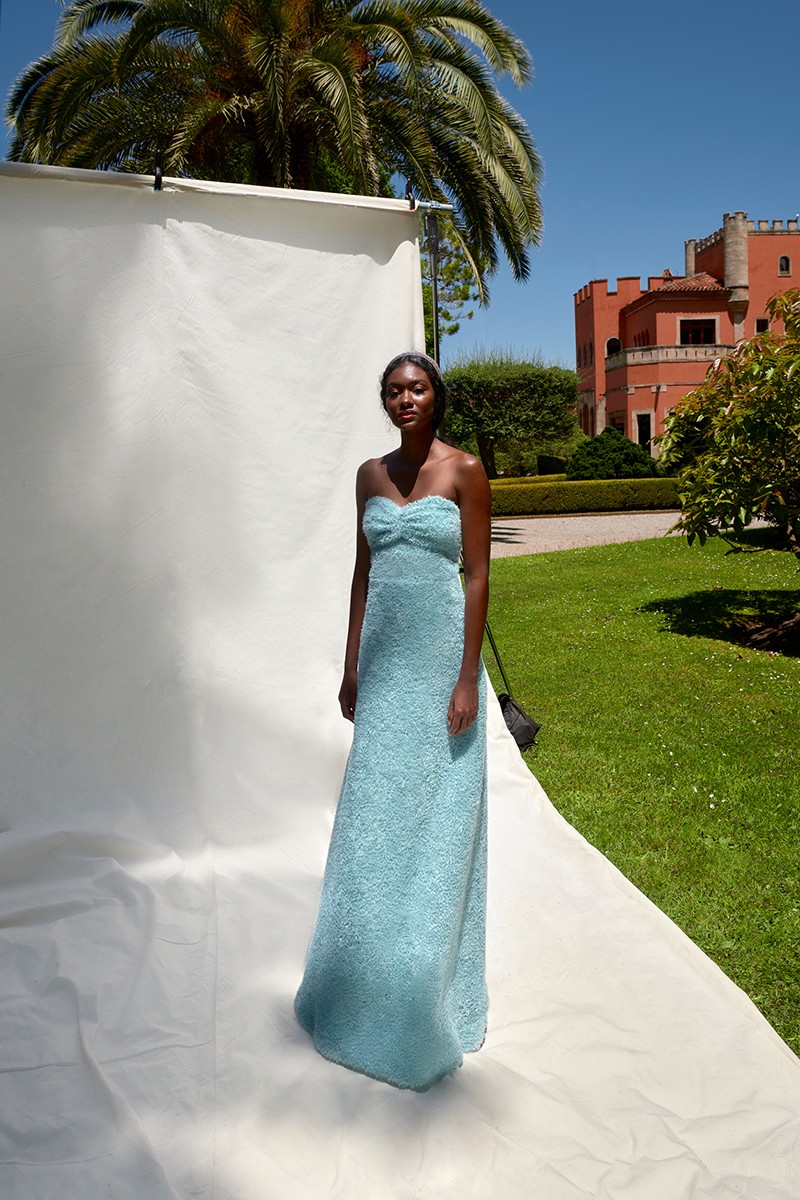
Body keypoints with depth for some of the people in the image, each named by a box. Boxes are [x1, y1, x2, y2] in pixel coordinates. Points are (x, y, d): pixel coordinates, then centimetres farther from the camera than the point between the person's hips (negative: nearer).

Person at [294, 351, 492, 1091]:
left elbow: (479, 575, -8)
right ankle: (370, 980, 29)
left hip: (440, 660, -4)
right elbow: (363, 571, 11)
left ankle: (432, 990, 24)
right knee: (376, 814, 11)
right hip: (385, 659, 4)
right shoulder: (370, 474, 9)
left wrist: (468, 680, -13)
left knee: (438, 817, 5)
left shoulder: (464, 470, -5)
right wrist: (351, 665, 9)